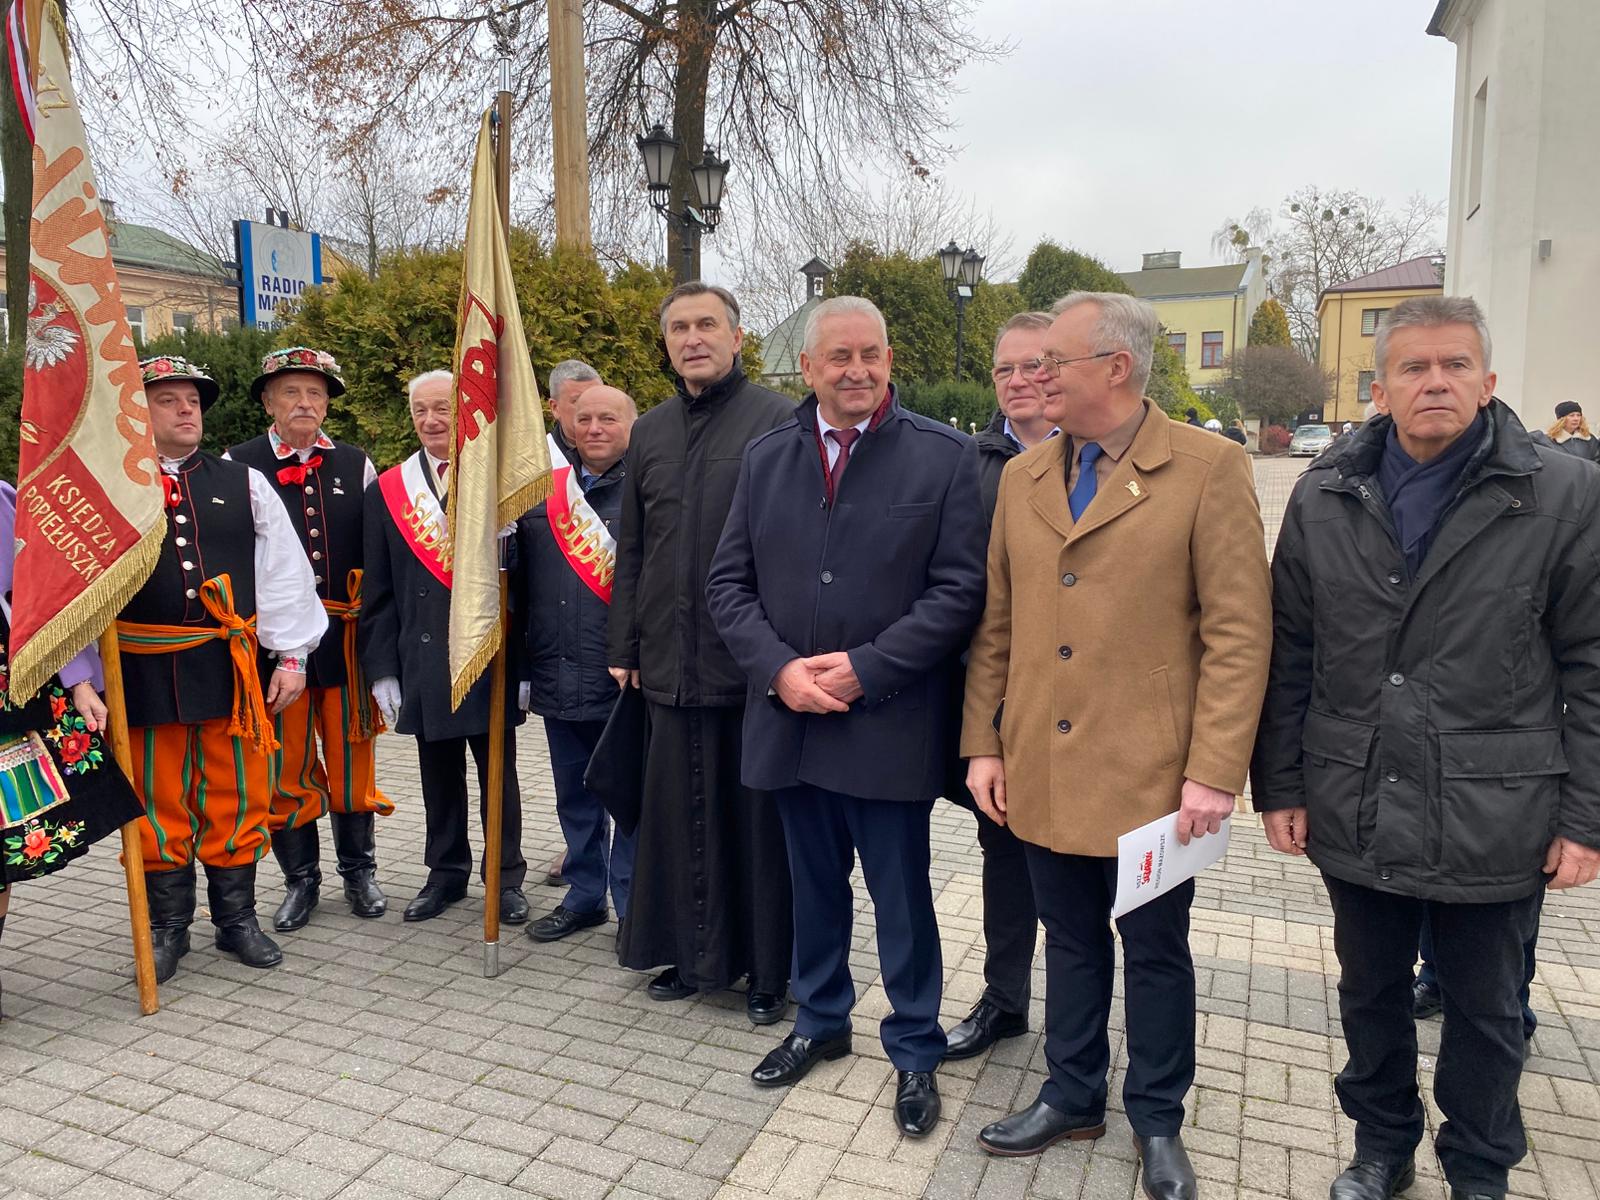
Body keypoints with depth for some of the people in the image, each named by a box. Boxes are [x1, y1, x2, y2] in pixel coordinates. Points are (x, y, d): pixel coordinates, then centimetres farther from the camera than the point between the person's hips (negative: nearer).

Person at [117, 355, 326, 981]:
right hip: (144, 668, -1)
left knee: (237, 795, 8)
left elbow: (284, 572, 5)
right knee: (158, 799, 9)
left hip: (231, 666, 1)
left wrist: (290, 654, -1)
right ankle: (168, 927, 26)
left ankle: (237, 918, 25)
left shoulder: (244, 483, 7)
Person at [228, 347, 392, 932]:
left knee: (351, 756, 10)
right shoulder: (237, 467, 1)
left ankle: (359, 871, 26)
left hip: (346, 636, 2)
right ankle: (300, 879, 23)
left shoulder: (356, 465, 8)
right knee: (286, 762, 7)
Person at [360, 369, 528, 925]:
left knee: (498, 775, 10)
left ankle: (506, 876, 25)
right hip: (424, 665, 2)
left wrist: (528, 661, -7)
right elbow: (377, 593, 6)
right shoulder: (385, 491, 5)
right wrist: (382, 670, 1)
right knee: (439, 777, 14)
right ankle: (446, 873, 31)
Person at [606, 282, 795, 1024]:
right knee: (681, 811, 12)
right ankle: (694, 953, 30)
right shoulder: (649, 433, 12)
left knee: (759, 817, 6)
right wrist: (623, 645, 12)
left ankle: (769, 969, 22)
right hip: (670, 662, 5)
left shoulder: (778, 422, -5)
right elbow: (632, 551, 15)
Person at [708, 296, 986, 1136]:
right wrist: (779, 668, -9)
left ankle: (915, 1050, 30)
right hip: (789, 720, 4)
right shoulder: (765, 458, 6)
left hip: (888, 725, -3)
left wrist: (865, 670, -16)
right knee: (814, 886, 20)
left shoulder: (942, 457, -6)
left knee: (902, 897, 10)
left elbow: (958, 590, -10)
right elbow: (729, 583, 5)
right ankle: (820, 1020, 40)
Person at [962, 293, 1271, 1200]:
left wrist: (1214, 773, -14)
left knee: (1155, 951, 13)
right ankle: (1074, 1096, 39)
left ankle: (1158, 1121, 35)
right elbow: (997, 623, 9)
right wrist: (983, 743, 5)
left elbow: (1238, 632, -11)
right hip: (1043, 772, 4)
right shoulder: (1022, 477, 7)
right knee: (1071, 941, 19)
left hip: (1149, 775, -4)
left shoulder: (1209, 468, -8)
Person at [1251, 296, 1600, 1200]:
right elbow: (1288, 656, 2)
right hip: (1357, 815, 2)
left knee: (1486, 1012, 17)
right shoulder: (1323, 499, 0)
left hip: (1497, 821, -2)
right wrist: (1279, 785, 1)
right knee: (1371, 995, 19)